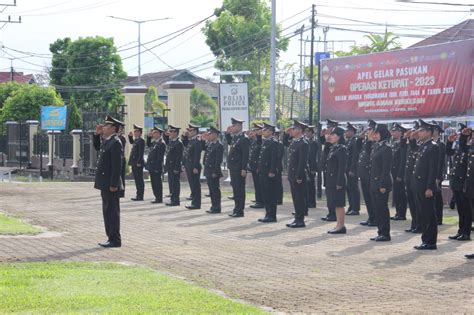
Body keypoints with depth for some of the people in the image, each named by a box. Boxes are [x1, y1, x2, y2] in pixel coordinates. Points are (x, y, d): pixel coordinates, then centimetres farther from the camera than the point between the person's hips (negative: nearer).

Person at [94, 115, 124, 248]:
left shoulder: (115, 143, -16)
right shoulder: (106, 142, 15)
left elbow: (117, 165, -21)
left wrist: (113, 184, -23)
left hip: (111, 185, -11)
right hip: (105, 184, 11)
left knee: (112, 212, -5)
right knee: (107, 212, 14)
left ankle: (115, 240, -1)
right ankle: (111, 238, 20)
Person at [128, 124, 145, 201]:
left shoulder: (141, 140, -13)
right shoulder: (135, 140, 15)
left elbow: (141, 152, -19)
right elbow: (131, 142, 39)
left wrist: (139, 162, -22)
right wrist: (130, 136, 21)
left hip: (138, 163, -10)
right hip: (134, 163, 10)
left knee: (139, 180, -5)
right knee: (137, 179, 13)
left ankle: (140, 196, -2)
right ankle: (138, 195, 18)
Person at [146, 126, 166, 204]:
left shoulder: (161, 143, -16)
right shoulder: (154, 142, 12)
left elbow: (160, 157, -19)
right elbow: (148, 145, 33)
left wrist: (157, 168, -21)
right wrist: (149, 137, 17)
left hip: (156, 168, -9)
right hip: (152, 167, 9)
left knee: (157, 183, -3)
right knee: (154, 183, 13)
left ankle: (159, 199, 3)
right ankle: (157, 198, 20)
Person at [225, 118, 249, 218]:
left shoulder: (244, 139, -15)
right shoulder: (234, 138, 11)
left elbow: (245, 155, -18)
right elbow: (229, 142, 33)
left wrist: (244, 169, -21)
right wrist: (228, 133, 15)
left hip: (239, 168, -9)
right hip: (233, 167, 9)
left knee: (239, 189, -3)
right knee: (235, 188, 13)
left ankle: (240, 211, 1)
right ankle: (236, 209, 20)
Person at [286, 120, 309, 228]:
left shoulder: (303, 144, -15)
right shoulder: (293, 142, 12)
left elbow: (303, 161, -20)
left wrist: (299, 177, -21)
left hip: (298, 176, -9)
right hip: (292, 175, 9)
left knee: (299, 197, -3)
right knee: (295, 198, 12)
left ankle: (300, 220, 1)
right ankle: (297, 218, 18)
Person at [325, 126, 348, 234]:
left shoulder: (341, 149, -12)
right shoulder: (332, 148, 15)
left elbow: (342, 167, -17)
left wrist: (339, 183, -20)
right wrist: (327, 182, 16)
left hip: (337, 180, -9)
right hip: (331, 180, 9)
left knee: (339, 204, -5)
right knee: (335, 204, 11)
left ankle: (341, 226, -1)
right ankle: (339, 225, 16)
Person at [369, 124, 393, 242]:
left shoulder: (386, 148, -13)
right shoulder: (376, 146, 13)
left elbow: (386, 168, -17)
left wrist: (383, 185, -19)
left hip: (381, 184, -9)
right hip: (374, 183, 9)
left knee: (382, 208, -3)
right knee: (377, 208, 12)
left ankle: (385, 234, 3)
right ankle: (380, 232, 18)